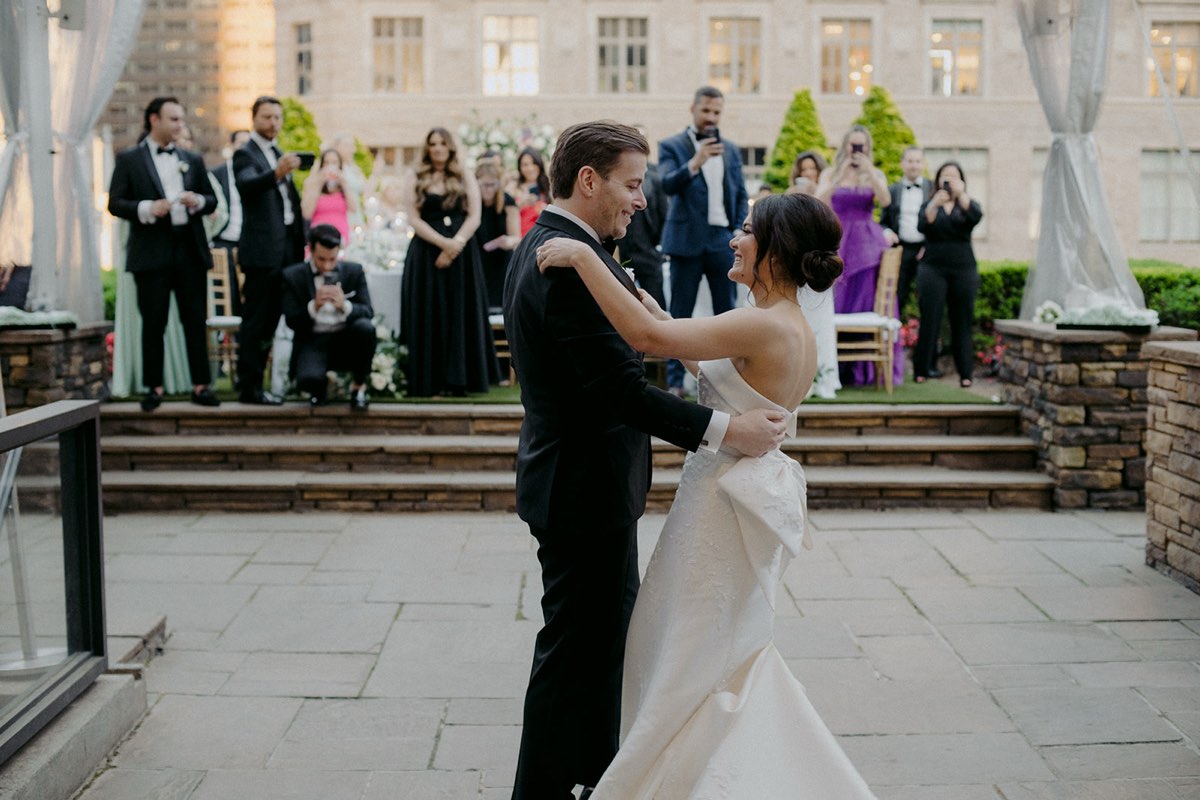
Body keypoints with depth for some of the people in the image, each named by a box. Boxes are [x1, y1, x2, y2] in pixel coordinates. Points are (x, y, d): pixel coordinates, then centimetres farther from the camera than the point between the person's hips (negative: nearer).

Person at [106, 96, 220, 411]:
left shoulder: (192, 159, 15)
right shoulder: (129, 159, 4)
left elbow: (211, 200, 16)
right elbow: (115, 203, -1)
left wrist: (198, 201, -6)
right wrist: (146, 208, -17)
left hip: (190, 249, 3)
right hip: (151, 252, -3)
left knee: (195, 320, 3)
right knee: (153, 323, 1)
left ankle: (200, 385, 8)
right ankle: (153, 387, 8)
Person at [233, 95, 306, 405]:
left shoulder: (280, 155, 19)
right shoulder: (245, 154, -7)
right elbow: (246, 184, -28)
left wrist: (299, 247, 18)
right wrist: (277, 173, -47)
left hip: (285, 249, 8)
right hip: (262, 250, -8)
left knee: (269, 321, 12)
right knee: (255, 321, -7)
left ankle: (250, 380, 21)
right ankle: (249, 388, -5)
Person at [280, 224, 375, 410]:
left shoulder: (354, 271, 4)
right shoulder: (292, 276, 0)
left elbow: (368, 313, -3)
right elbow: (291, 321, -4)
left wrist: (345, 305, -24)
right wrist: (314, 306, -24)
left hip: (346, 341, 2)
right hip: (313, 342, -2)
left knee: (365, 327, -33)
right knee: (308, 379, -34)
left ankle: (358, 386, -6)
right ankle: (319, 387, 9)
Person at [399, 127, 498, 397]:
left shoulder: (466, 178, 10)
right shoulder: (416, 179, 8)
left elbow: (474, 217, 2)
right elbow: (414, 219, -2)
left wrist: (456, 245, -14)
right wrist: (443, 243, -14)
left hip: (461, 253, 1)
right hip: (426, 254, -1)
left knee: (461, 315, -2)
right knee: (429, 317, -3)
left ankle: (458, 380, 1)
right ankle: (430, 381, -2)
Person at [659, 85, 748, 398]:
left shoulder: (730, 149, 14)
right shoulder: (672, 146, 1)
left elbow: (741, 195, 16)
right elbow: (667, 184, -15)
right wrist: (695, 163, -31)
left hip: (723, 240, 4)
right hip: (687, 240, -3)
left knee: (726, 311, 5)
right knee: (680, 313, 0)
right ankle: (675, 381, 3)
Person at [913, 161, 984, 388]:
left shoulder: (967, 204, 11)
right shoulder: (930, 204, 10)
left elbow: (976, 216, -12)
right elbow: (922, 225, -11)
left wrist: (961, 193, -24)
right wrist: (935, 203, -26)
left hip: (964, 269, 1)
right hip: (933, 268, -1)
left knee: (962, 322, 1)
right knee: (930, 320, -5)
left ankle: (966, 373, 4)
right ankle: (921, 370, -1)